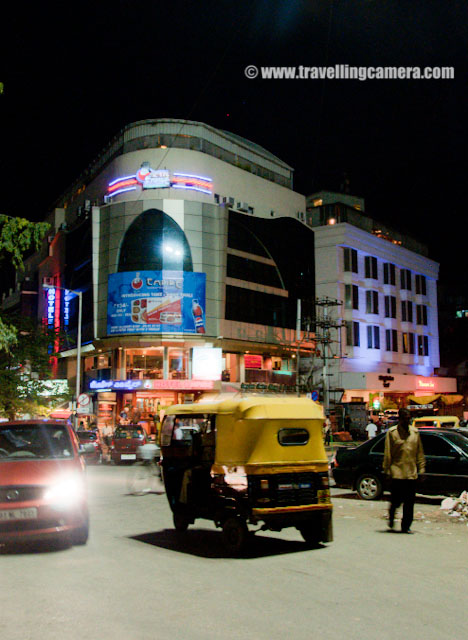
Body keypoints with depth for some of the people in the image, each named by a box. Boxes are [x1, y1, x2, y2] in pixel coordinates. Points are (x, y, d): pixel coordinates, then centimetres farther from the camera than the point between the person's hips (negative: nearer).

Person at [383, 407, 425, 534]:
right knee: (396, 500, 0)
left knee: (409, 503, 3)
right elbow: (387, 454, -1)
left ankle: (406, 526, 13)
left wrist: (421, 469, 9)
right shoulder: (392, 432, 0)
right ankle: (391, 519, 29)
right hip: (397, 472, -3)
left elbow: (420, 453, 15)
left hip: (411, 473, 3)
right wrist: (387, 470, -4)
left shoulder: (415, 432, 12)